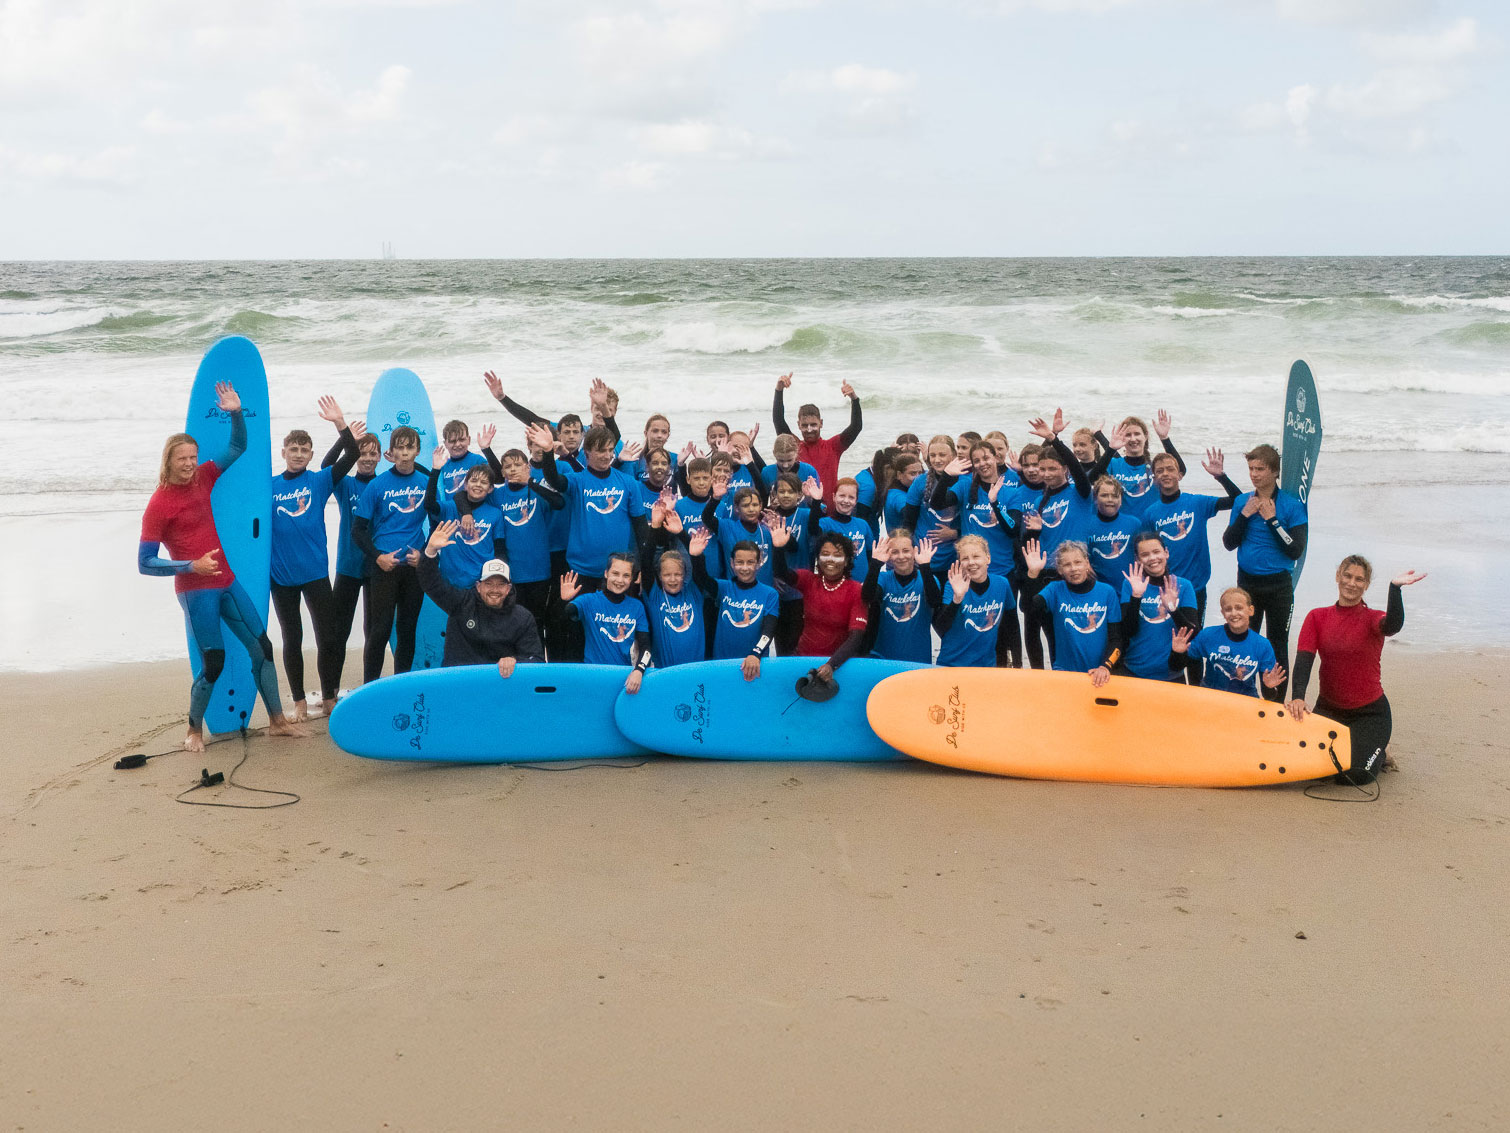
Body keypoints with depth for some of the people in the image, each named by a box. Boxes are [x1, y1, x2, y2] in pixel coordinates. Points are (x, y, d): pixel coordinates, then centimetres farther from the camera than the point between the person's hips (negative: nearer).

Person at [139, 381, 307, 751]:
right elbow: (145, 563, -12)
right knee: (213, 664, -6)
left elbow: (238, 447, 13)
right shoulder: (159, 505, -11)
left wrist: (236, 413, -5)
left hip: (226, 582, 7)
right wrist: (191, 565, -21)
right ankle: (194, 731, 15)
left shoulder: (203, 479, 6)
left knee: (262, 647, 8)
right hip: (196, 590, -7)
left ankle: (277, 720, 18)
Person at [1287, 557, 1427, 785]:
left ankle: (1381, 752, 18)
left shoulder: (1373, 619, -6)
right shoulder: (1317, 617, 1)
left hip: (1370, 712, -3)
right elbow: (1304, 659, -11)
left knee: (1354, 775, -17)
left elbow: (1393, 625, -31)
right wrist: (1298, 697, -26)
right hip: (1328, 708, 3)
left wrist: (1395, 587, -47)